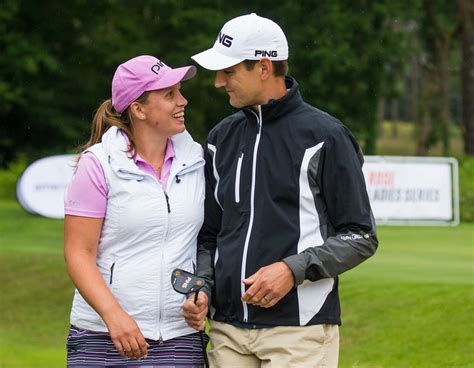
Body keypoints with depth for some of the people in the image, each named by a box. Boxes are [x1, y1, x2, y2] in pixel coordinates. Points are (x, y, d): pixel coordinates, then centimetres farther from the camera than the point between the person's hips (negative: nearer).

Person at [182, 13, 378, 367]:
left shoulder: (323, 136, -4)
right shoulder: (222, 137, 14)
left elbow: (361, 237, -4)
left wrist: (294, 270, -16)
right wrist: (202, 288, 2)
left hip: (299, 329, -5)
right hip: (228, 331, 6)